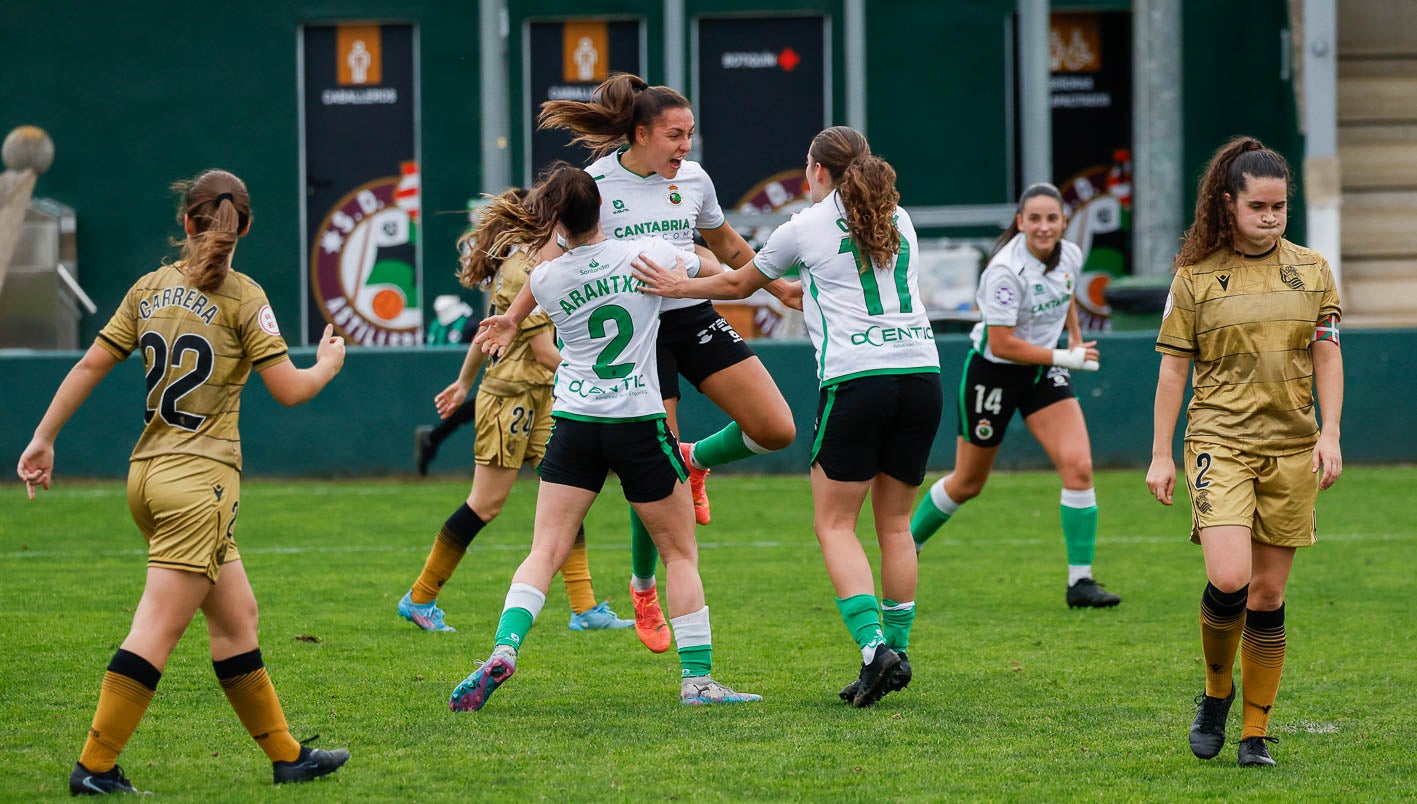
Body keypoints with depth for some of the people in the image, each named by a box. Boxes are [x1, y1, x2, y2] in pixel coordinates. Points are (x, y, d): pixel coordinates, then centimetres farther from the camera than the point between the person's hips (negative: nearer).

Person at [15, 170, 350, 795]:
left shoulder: (150, 289, 9)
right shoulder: (240, 296, -7)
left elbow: (90, 365, 7)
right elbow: (289, 390, -9)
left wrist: (44, 438, 14)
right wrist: (329, 364, 12)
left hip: (148, 473, 7)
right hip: (201, 475, -7)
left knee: (236, 616, 14)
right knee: (158, 629, -7)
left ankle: (286, 754, 20)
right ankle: (95, 767, -10)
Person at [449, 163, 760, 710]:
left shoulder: (546, 280, -5)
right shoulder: (648, 254, -6)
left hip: (574, 425, 1)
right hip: (638, 421, -1)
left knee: (545, 551, 2)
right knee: (680, 552, 11)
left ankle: (503, 650, -19)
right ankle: (697, 678, 7)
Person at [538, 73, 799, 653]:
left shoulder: (693, 179, 5)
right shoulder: (594, 185, -8)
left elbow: (726, 245, 23)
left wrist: (778, 288, 25)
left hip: (694, 319, 5)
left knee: (776, 429, -10)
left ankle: (698, 460, 22)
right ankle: (643, 587, 19)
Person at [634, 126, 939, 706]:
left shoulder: (805, 228, 3)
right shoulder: (898, 220, 16)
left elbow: (741, 284, 17)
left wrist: (680, 286, 31)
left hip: (855, 379, -5)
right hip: (921, 372, 5)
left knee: (834, 524, 1)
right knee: (894, 522, 13)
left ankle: (873, 648, -15)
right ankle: (897, 649, 10)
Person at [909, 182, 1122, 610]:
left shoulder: (1070, 256, -5)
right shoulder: (1005, 271, -26)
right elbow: (1002, 344, -27)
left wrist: (1076, 340, 10)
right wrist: (1066, 358, -23)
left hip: (1043, 371, 5)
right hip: (993, 372, -5)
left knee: (1078, 466, -14)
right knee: (967, 483, 10)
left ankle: (1080, 582, -10)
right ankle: (905, 547, 37)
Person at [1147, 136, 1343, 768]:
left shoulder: (1312, 270, 8)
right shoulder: (1195, 276, 1)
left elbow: (1326, 355, 10)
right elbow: (1173, 366, 4)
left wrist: (1330, 433, -2)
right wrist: (1160, 455, 2)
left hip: (1292, 448, 2)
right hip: (1220, 441, -2)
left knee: (1268, 593, 3)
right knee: (1228, 579, -19)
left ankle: (1255, 732, 12)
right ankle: (1216, 690, 8)